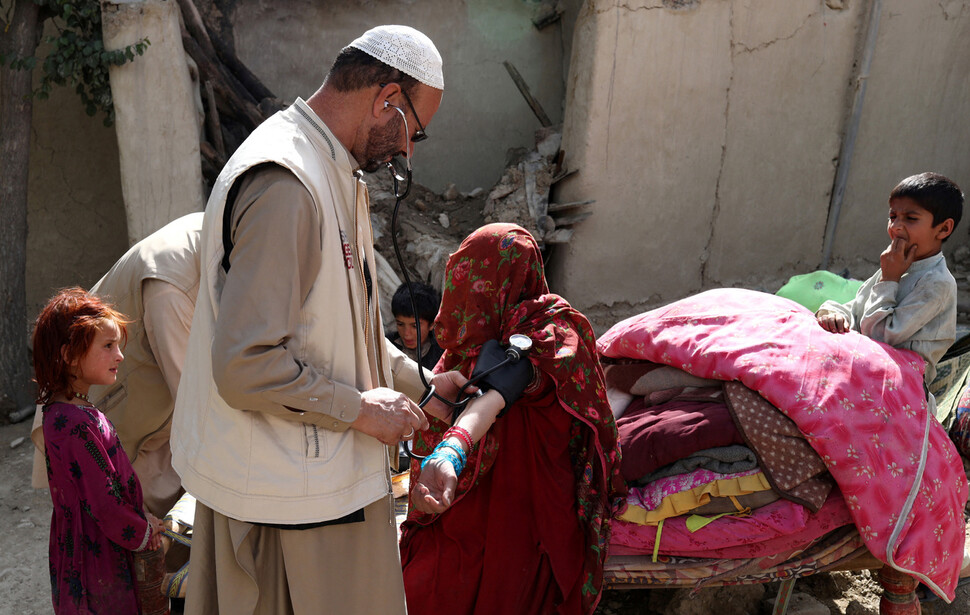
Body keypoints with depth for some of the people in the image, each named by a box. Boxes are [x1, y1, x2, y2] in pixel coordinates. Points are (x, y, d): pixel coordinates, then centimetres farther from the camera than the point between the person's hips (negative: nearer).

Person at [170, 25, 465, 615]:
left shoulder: (337, 176, 11)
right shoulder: (284, 184, -24)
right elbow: (246, 366, -28)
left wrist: (420, 382, 17)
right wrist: (360, 409, -17)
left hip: (321, 471, 10)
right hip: (289, 494, -10)